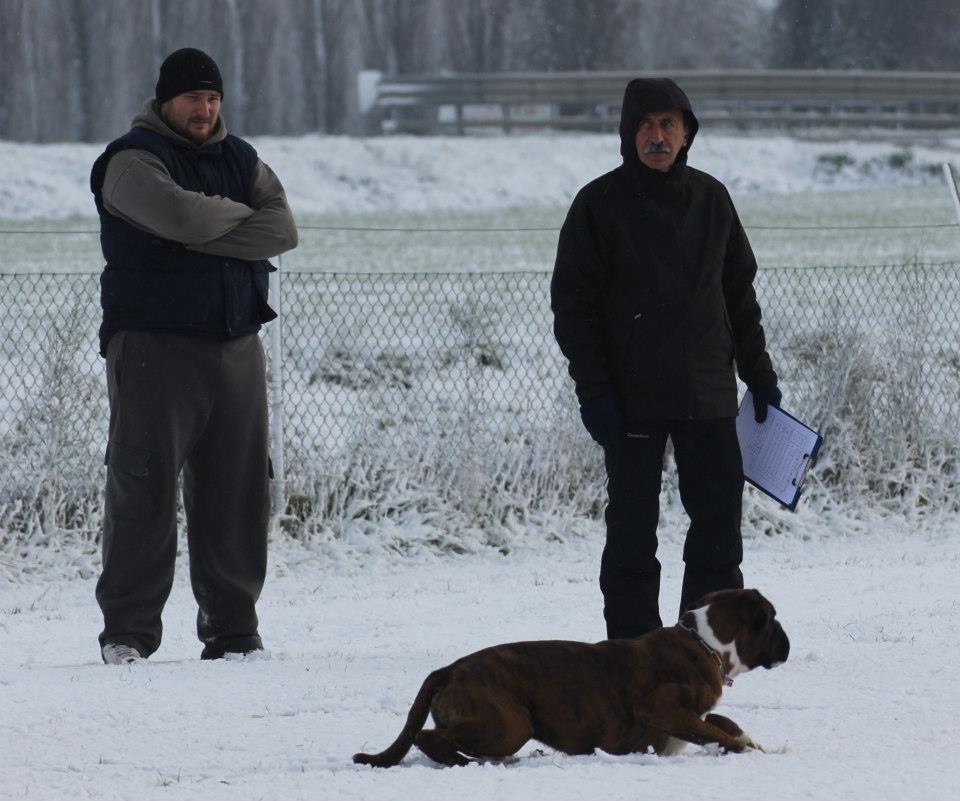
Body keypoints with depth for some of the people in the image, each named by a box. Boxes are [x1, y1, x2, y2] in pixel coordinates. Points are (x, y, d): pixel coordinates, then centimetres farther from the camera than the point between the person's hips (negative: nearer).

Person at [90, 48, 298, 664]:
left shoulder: (240, 160, 15)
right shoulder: (133, 161, -4)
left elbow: (282, 229, -1)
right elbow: (181, 215, -22)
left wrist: (208, 237, -13)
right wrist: (240, 216, -3)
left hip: (237, 346, 6)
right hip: (154, 343, -6)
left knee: (239, 490, 4)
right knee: (144, 486, -9)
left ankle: (233, 627, 11)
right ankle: (128, 631, -6)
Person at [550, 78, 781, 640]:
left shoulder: (711, 199, 9)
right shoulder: (601, 203, -2)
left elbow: (740, 293, 18)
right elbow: (572, 301, -3)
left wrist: (759, 373, 15)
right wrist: (593, 388, -11)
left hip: (709, 394, 4)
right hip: (631, 398, -3)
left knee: (719, 520, 2)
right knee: (632, 529, 0)